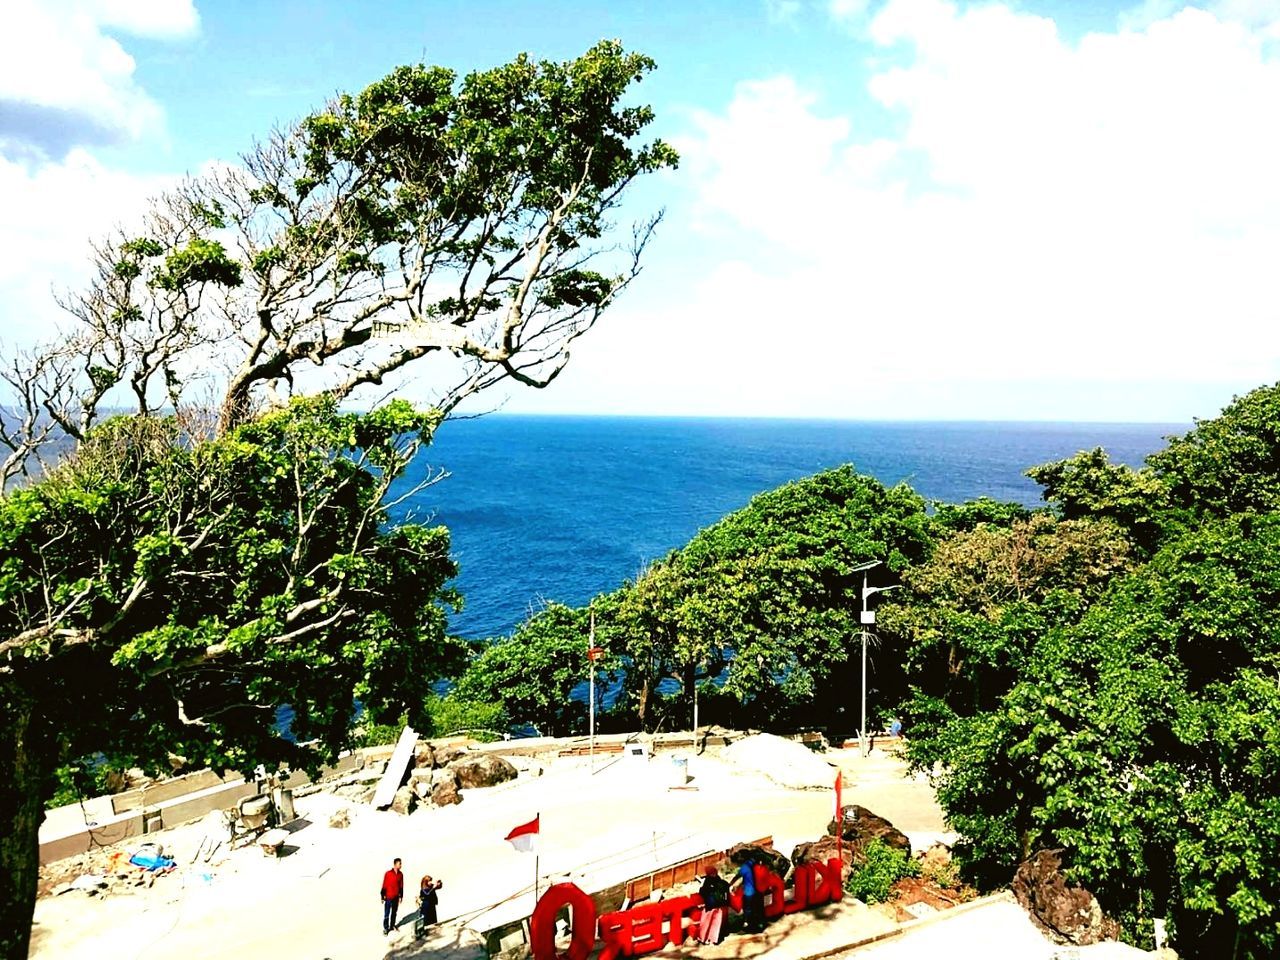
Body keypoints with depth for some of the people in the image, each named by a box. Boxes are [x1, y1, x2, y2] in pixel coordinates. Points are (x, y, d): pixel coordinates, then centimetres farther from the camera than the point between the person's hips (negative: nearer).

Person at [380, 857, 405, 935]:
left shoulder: (400, 874, 2)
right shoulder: (388, 873, -13)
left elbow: (401, 886, 9)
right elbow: (384, 885, -8)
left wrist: (401, 896, 11)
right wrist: (383, 896, -7)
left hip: (396, 897, 5)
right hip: (388, 897, -5)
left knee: (394, 912, 15)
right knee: (387, 913, -2)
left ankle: (392, 925, 29)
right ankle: (385, 928, 6)